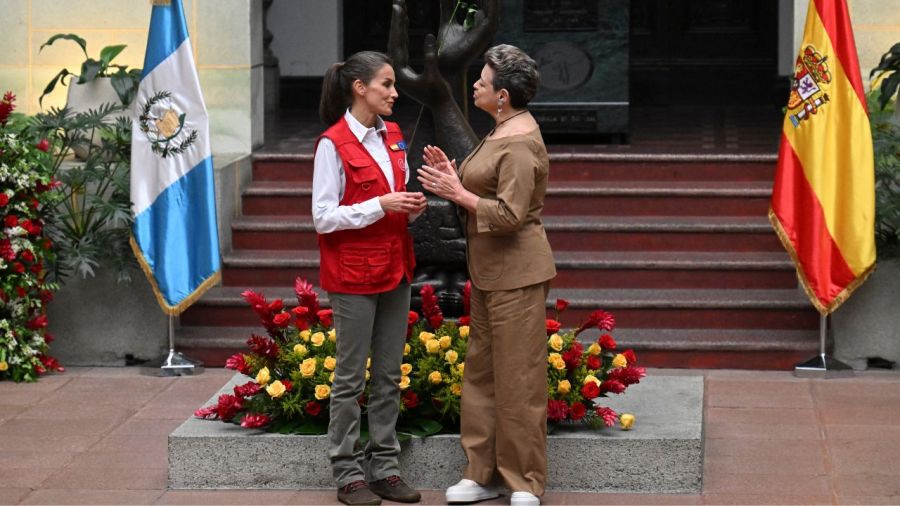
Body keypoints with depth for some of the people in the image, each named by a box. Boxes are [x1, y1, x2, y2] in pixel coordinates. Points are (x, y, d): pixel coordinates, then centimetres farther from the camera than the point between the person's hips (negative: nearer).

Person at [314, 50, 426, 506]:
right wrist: (380, 205, -21)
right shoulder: (333, 144, -12)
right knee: (351, 377, 1)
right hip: (353, 273, -7)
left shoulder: (393, 137, 10)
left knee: (389, 376, 10)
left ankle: (385, 468, 18)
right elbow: (323, 217, -14)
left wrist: (413, 206, -3)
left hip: (394, 268, 7)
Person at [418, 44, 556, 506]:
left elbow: (510, 214, -24)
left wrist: (457, 193, -19)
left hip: (516, 273, -11)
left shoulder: (520, 145, -19)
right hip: (489, 272, 11)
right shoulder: (502, 130, 12)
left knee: (517, 377, -2)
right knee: (481, 373, 14)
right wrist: (454, 178, 4)